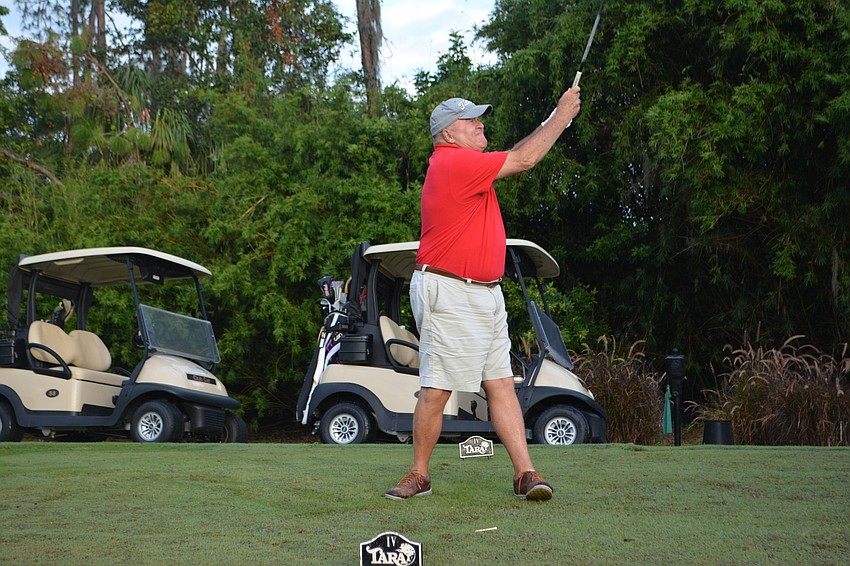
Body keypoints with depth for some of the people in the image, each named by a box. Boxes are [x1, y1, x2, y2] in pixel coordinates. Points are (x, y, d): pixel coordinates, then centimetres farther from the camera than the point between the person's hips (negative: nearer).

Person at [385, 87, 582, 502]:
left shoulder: (464, 163, 17)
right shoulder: (454, 162, -14)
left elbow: (516, 155, 28)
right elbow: (523, 160, -12)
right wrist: (562, 115, -3)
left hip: (486, 294, 10)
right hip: (448, 294, -10)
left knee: (501, 385, 2)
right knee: (436, 389, -3)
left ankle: (525, 473, 0)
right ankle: (420, 475, 9)